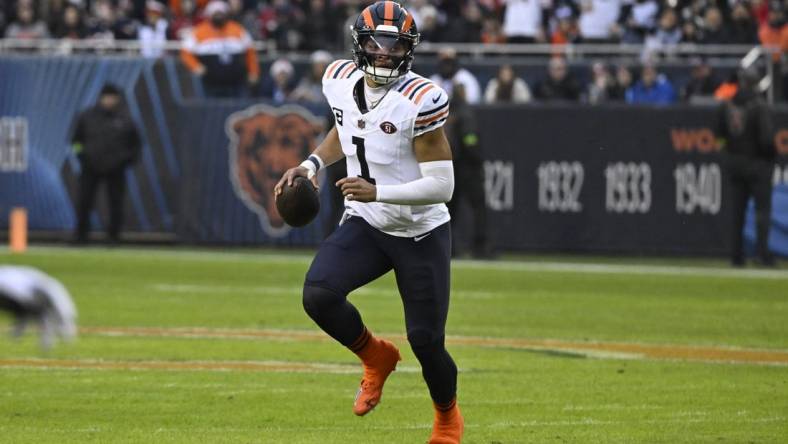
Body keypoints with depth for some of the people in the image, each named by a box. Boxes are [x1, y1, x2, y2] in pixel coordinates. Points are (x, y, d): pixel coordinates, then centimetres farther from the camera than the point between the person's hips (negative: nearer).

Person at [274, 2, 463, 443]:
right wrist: (312, 164, 5)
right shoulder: (342, 80, -4)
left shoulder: (420, 100, -23)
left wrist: (377, 192, -34)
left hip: (421, 234, -4)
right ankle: (377, 357, 9)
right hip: (366, 225, 4)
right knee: (318, 295, -22)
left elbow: (442, 186, -23)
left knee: (426, 340, -1)